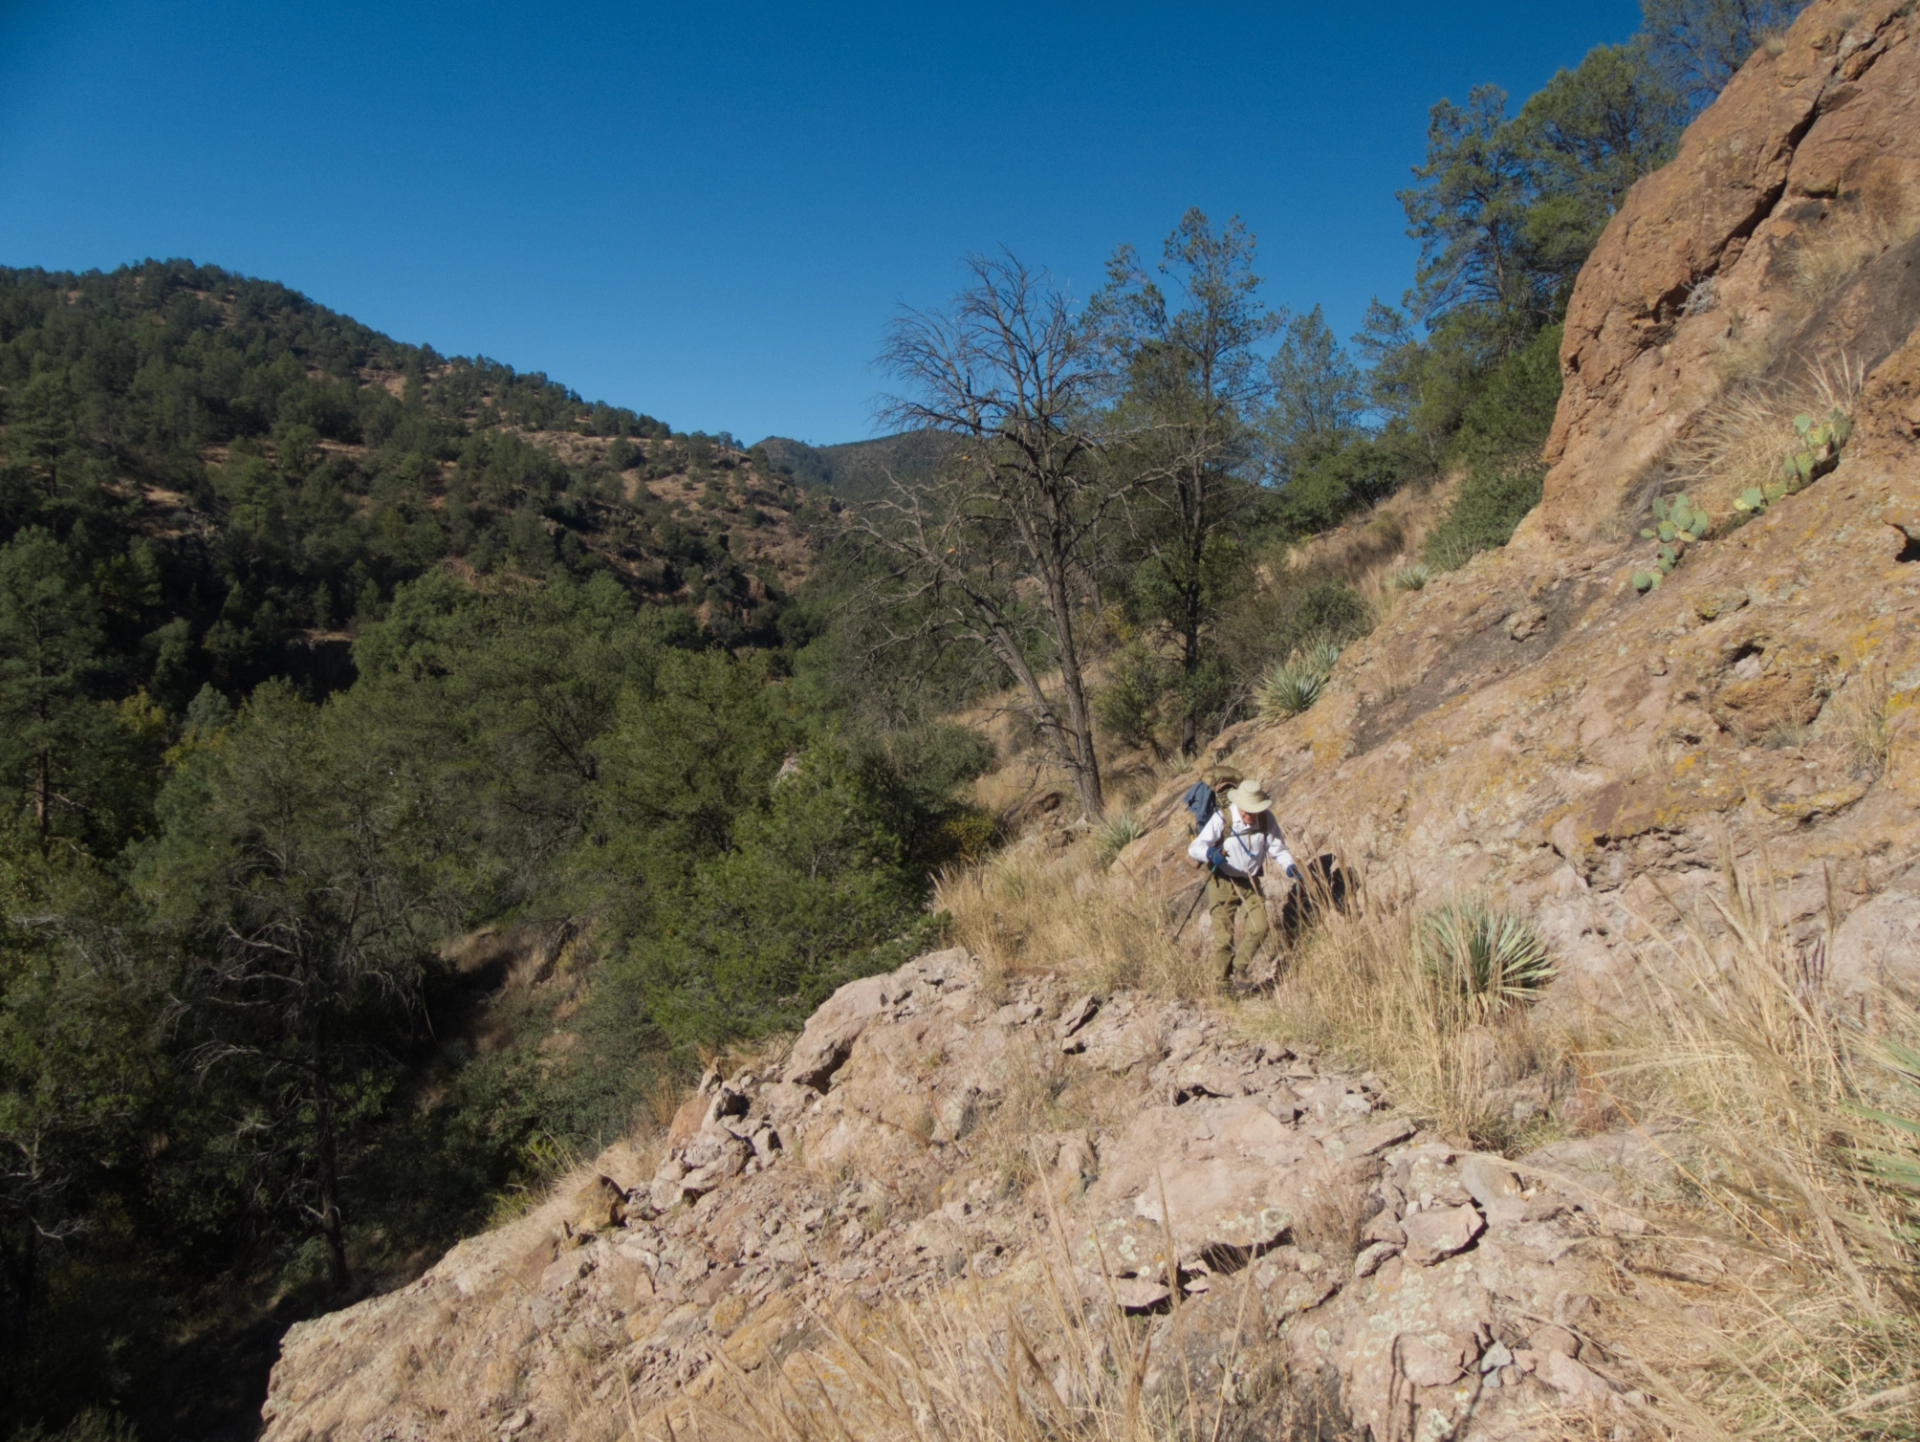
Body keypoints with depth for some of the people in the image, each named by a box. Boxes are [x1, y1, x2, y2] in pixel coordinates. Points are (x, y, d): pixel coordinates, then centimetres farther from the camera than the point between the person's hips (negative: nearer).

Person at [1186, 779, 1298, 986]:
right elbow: (1194, 847, -23)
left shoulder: (1266, 819, -9)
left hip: (1250, 882, 4)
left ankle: (1241, 968, 16)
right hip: (1223, 882, -3)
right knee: (1224, 935, -2)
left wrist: (1290, 866, -23)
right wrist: (1211, 853, -45)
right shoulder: (1222, 819, -19)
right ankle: (1222, 982, 15)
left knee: (1260, 927, -7)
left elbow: (1278, 849, -2)